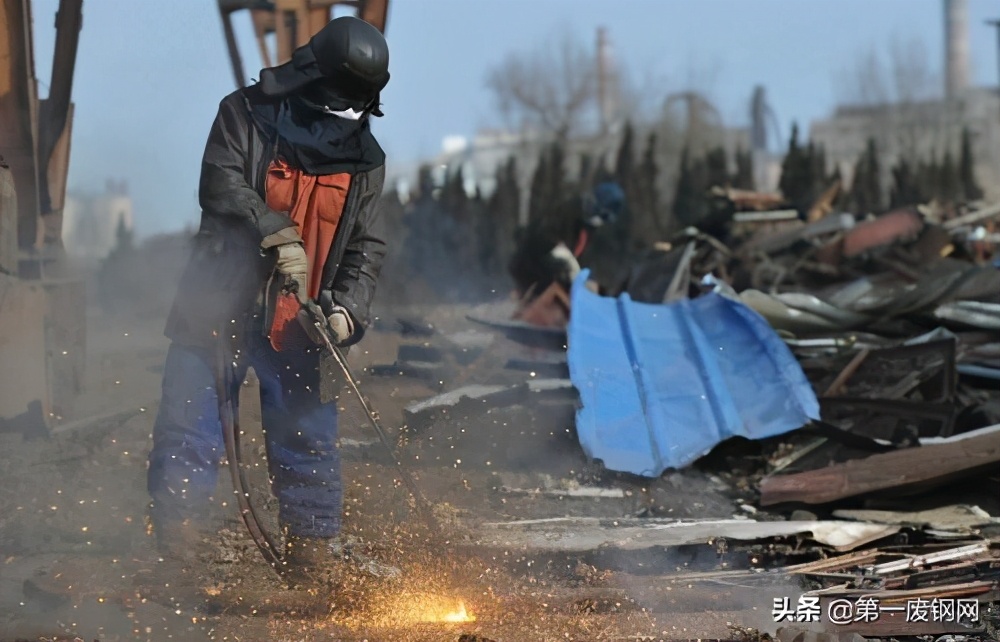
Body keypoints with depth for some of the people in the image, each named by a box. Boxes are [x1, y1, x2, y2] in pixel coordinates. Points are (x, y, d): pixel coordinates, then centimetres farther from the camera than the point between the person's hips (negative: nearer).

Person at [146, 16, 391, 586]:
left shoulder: (363, 157, 7)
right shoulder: (246, 115, -1)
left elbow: (366, 247, 5)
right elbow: (222, 182, -15)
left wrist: (348, 308, -13)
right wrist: (277, 235, -28)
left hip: (297, 320, 2)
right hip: (220, 304, -2)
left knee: (308, 437, 2)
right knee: (190, 426, -4)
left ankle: (313, 550, 11)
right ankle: (174, 554, 2)